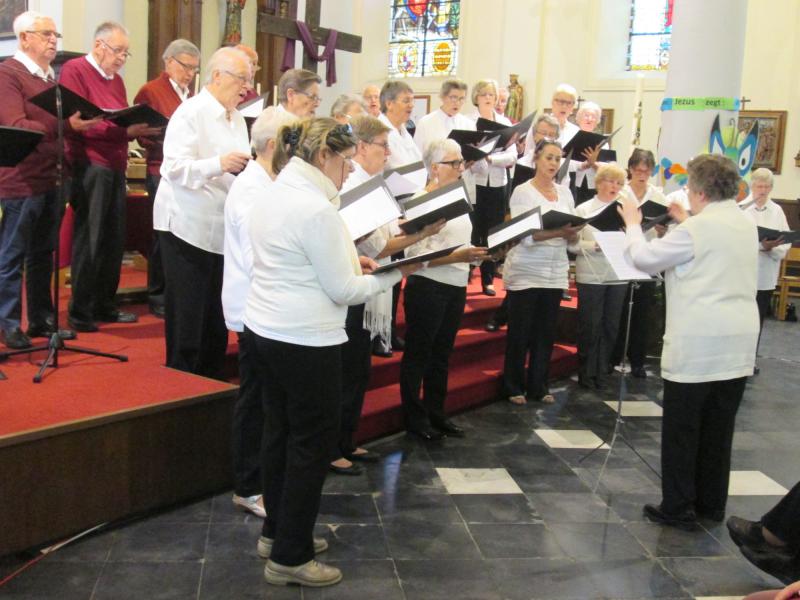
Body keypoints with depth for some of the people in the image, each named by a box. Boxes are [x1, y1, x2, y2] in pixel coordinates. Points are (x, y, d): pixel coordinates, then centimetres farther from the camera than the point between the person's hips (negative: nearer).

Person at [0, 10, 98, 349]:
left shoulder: (50, 76, 18)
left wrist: (78, 124, 10)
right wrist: (65, 125, -29)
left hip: (50, 179, 8)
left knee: (43, 255, 13)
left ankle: (41, 319, 21)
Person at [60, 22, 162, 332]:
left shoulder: (115, 79, 20)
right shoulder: (74, 71, -6)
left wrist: (142, 127, 2)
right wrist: (125, 131, -25)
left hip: (115, 167, 8)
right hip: (89, 167, -8)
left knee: (114, 239, 10)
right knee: (89, 240, -4)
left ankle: (105, 305, 20)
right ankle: (79, 312, 5)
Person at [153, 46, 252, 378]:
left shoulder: (236, 118, 14)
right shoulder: (191, 113, -11)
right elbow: (175, 167, -20)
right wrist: (219, 164, -33)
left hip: (222, 227, 8)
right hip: (189, 226, -7)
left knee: (217, 312, 12)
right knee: (187, 313, -1)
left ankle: (212, 377, 23)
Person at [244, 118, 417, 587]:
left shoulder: (277, 194, 9)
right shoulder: (317, 209, -21)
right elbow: (342, 291, -18)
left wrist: (348, 260, 8)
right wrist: (395, 274, -6)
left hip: (266, 329, 10)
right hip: (305, 340, -10)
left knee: (281, 432, 19)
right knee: (313, 443, 2)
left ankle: (277, 531, 33)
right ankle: (291, 557, 12)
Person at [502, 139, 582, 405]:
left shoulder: (565, 191, 9)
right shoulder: (522, 191, -7)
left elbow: (572, 237, 8)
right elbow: (525, 235, -18)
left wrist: (572, 233, -15)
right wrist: (559, 232, -29)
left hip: (555, 273, 5)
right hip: (525, 273, -5)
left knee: (546, 333, 10)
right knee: (520, 333, 3)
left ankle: (538, 386, 22)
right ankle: (514, 387, 16)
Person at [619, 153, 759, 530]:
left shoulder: (696, 228, -14)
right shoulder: (746, 226, 11)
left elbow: (644, 259, -6)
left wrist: (633, 224, 9)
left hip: (697, 345, -8)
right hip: (738, 343, 8)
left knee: (681, 431, 3)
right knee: (719, 431, 14)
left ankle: (678, 510, 9)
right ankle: (712, 505, 24)